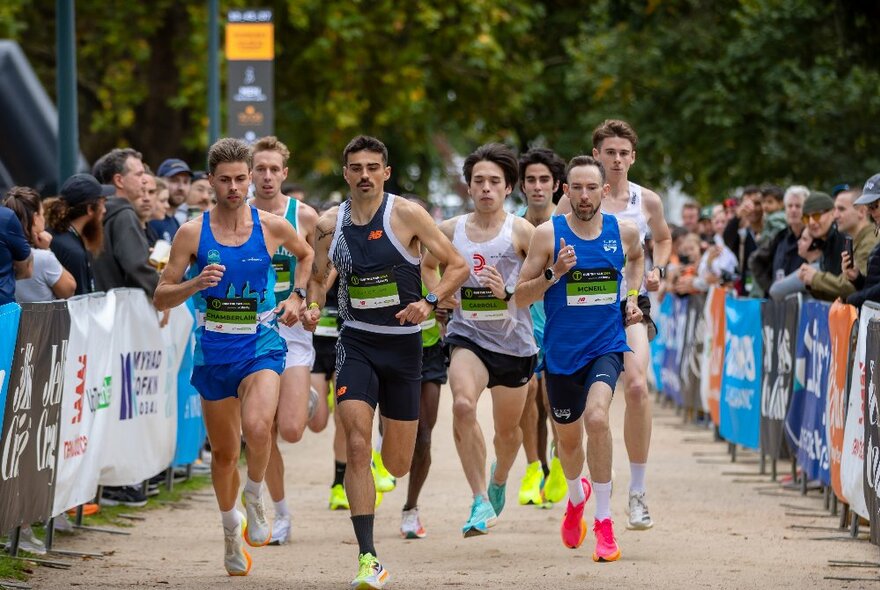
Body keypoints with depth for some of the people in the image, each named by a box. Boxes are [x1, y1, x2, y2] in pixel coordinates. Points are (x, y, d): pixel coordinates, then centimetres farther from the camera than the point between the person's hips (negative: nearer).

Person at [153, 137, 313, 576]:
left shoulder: (271, 227, -2)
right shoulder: (192, 233, -4)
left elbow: (307, 255, 21)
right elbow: (161, 297, -2)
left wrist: (296, 297, 7)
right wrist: (197, 283, -19)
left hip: (261, 346, -2)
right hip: (213, 353, 2)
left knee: (257, 427, -29)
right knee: (224, 451, 12)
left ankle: (254, 498, -1)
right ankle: (231, 530, 35)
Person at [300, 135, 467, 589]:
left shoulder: (406, 215, -9)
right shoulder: (330, 224, 1)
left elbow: (458, 266, -6)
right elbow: (318, 277, 16)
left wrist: (429, 303, -21)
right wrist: (313, 306, -5)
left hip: (404, 343, -1)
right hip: (356, 343, 1)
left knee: (397, 464, 6)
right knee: (357, 447, -17)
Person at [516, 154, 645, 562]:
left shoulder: (624, 231, -2)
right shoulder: (548, 234, -8)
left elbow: (637, 257, 24)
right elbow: (521, 295, -5)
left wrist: (633, 297, 8)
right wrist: (553, 273, -22)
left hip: (606, 346, -1)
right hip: (562, 351, 1)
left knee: (596, 416, -27)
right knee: (568, 438, 16)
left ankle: (603, 521, -18)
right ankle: (576, 495, 52)